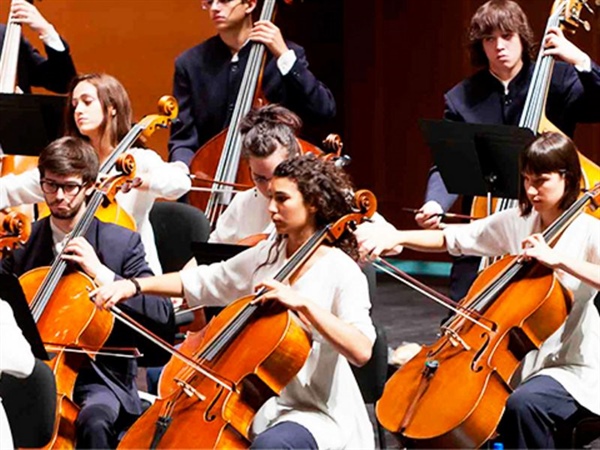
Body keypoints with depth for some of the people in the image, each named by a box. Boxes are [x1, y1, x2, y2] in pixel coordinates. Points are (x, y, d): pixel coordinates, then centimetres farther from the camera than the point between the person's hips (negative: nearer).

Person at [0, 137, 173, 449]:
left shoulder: (122, 243, 1)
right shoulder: (25, 241, 11)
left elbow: (161, 311, -8)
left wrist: (100, 273, -16)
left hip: (98, 379, -3)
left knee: (94, 421, -35)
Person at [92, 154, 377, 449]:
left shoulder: (342, 272, -12)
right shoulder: (265, 256, 9)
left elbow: (361, 350, -26)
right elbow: (199, 282, 15)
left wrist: (303, 304, -31)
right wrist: (135, 286, 2)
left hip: (317, 414, -7)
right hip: (260, 405, 7)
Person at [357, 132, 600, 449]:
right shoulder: (513, 223, 7)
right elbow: (449, 239, 6)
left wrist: (558, 259, -34)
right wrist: (394, 237, -9)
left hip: (572, 367, -6)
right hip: (517, 359, 6)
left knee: (523, 403, -35)